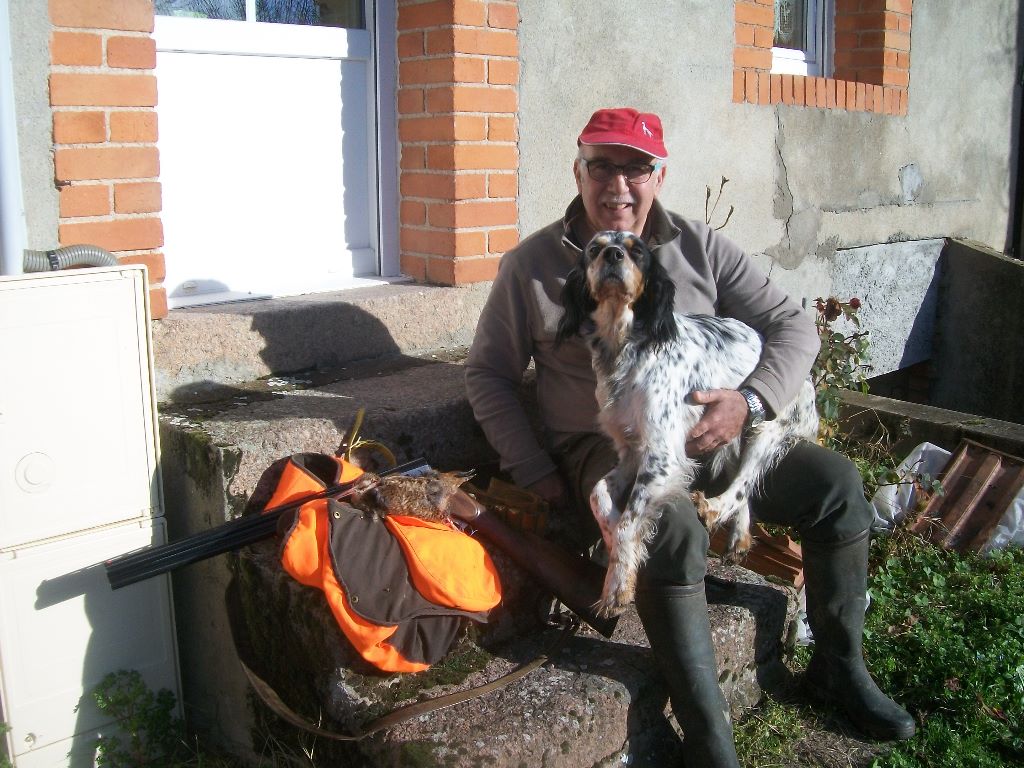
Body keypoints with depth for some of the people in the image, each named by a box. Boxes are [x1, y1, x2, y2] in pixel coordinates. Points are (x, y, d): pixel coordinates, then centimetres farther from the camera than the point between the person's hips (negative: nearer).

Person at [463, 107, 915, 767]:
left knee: (836, 482, -12)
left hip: (711, 434, 4)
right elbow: (489, 373, 5)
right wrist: (538, 474, -5)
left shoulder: (698, 245, 6)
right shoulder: (532, 264, 0)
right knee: (672, 528, -36)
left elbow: (792, 324, 4)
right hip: (604, 447, -4)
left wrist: (748, 403, -16)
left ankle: (839, 668, 10)